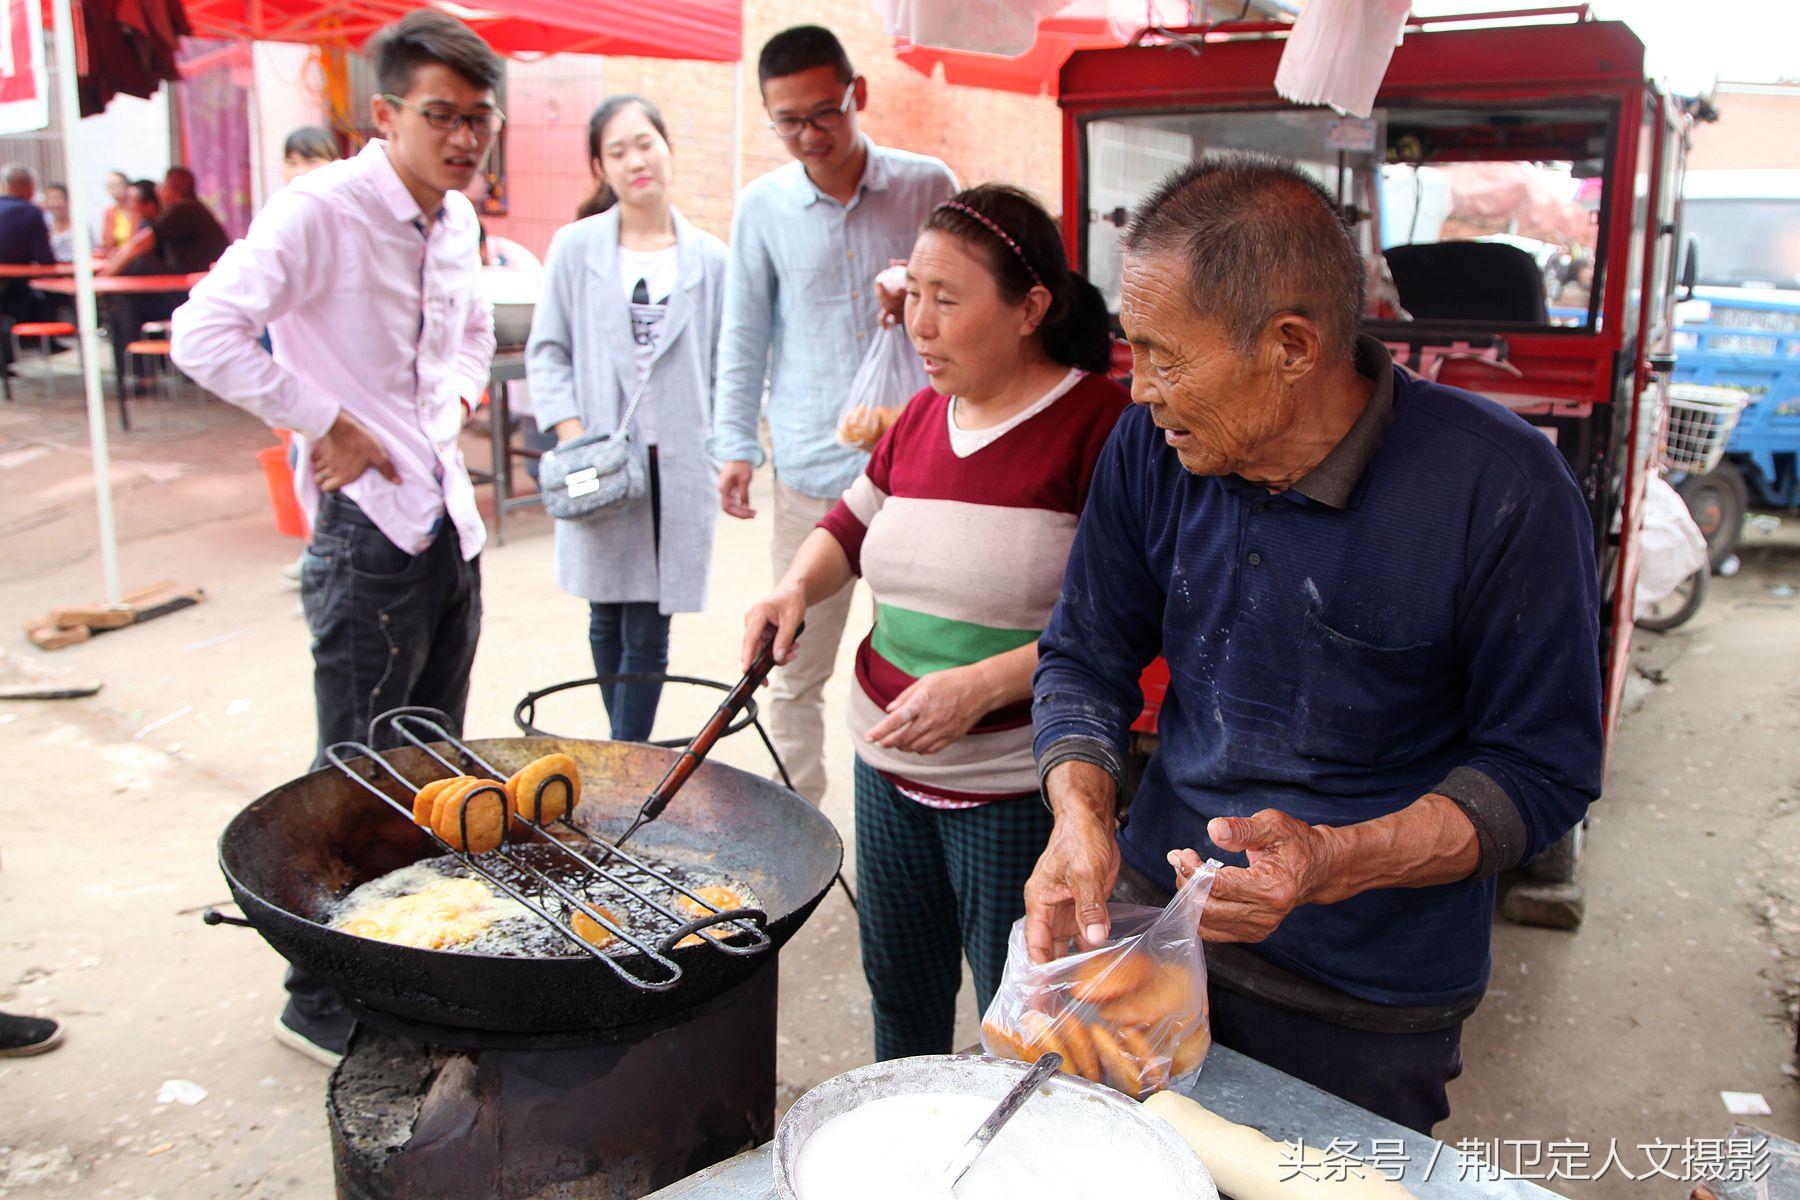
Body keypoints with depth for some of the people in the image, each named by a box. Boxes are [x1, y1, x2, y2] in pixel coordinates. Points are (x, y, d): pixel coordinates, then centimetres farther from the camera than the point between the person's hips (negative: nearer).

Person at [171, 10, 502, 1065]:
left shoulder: (458, 219, 11)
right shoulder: (322, 209, -14)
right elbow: (204, 332, -24)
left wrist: (450, 407, 11)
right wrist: (329, 425, -19)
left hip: (451, 519, 8)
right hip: (369, 529, -8)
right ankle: (325, 1003, 17)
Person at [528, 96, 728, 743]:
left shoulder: (709, 257, 4)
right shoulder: (576, 247, 3)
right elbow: (547, 351, 5)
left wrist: (727, 455, 0)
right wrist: (572, 436, -7)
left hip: (676, 464, 0)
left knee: (648, 631, 0)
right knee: (606, 620, 10)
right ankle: (625, 754, 26)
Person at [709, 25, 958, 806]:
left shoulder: (927, 186, 2)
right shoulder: (762, 206, 5)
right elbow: (744, 334, 11)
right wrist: (734, 444, 7)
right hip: (810, 469, 1)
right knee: (794, 670, 5)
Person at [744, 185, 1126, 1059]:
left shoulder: (1100, 423, -14)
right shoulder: (922, 416, 8)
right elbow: (853, 522, 22)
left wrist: (982, 685, -23)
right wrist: (797, 587, 2)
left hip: (1016, 786, -7)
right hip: (889, 766, 7)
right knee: (899, 991, 22)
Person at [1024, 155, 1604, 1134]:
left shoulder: (1502, 490, -21)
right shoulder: (1152, 447, -8)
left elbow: (1542, 771, -14)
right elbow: (1085, 656, 2)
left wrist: (1333, 861, -29)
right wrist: (1081, 816, -17)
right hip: (1153, 915, 4)